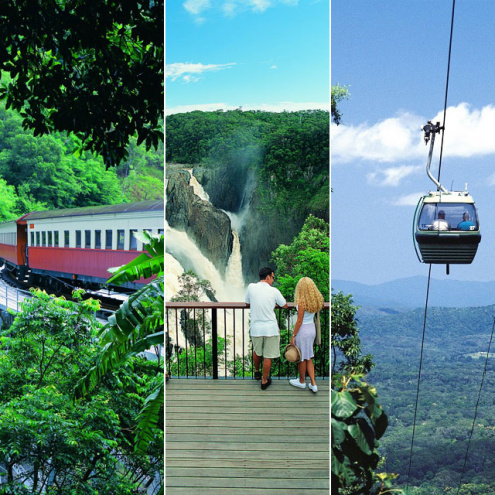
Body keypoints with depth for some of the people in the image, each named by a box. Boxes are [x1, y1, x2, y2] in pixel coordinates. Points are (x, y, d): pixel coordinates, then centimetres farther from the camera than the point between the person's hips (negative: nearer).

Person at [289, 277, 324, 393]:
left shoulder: (302, 302, -22)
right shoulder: (315, 300, -2)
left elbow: (299, 321, -18)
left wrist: (293, 336, -11)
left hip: (303, 330, -7)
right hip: (312, 328, 7)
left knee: (302, 358, 12)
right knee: (308, 358, 17)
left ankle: (302, 381, 29)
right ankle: (313, 384, 14)